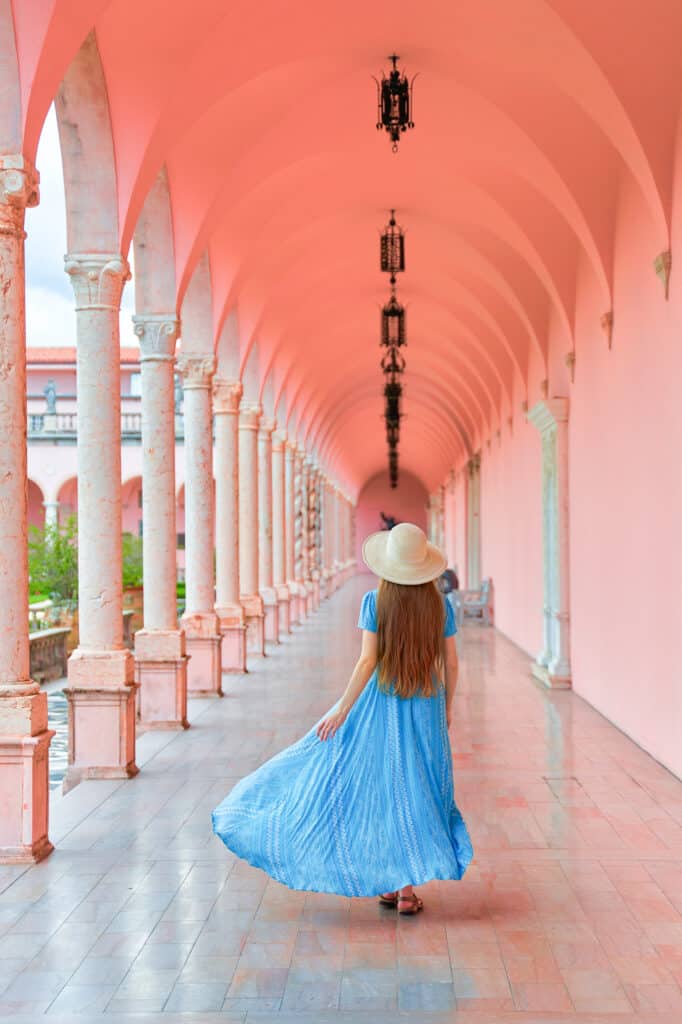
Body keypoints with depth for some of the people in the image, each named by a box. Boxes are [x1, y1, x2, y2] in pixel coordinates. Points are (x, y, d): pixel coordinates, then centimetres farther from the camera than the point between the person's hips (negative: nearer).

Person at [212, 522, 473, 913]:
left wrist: (341, 711, -10)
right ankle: (407, 887, 7)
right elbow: (451, 664, 3)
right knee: (415, 793, 8)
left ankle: (388, 883, 14)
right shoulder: (440, 605, -2)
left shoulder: (375, 602, -10)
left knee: (373, 787, 10)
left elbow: (367, 662, -15)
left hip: (381, 703, -2)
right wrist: (447, 705, 18)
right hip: (426, 706, 2)